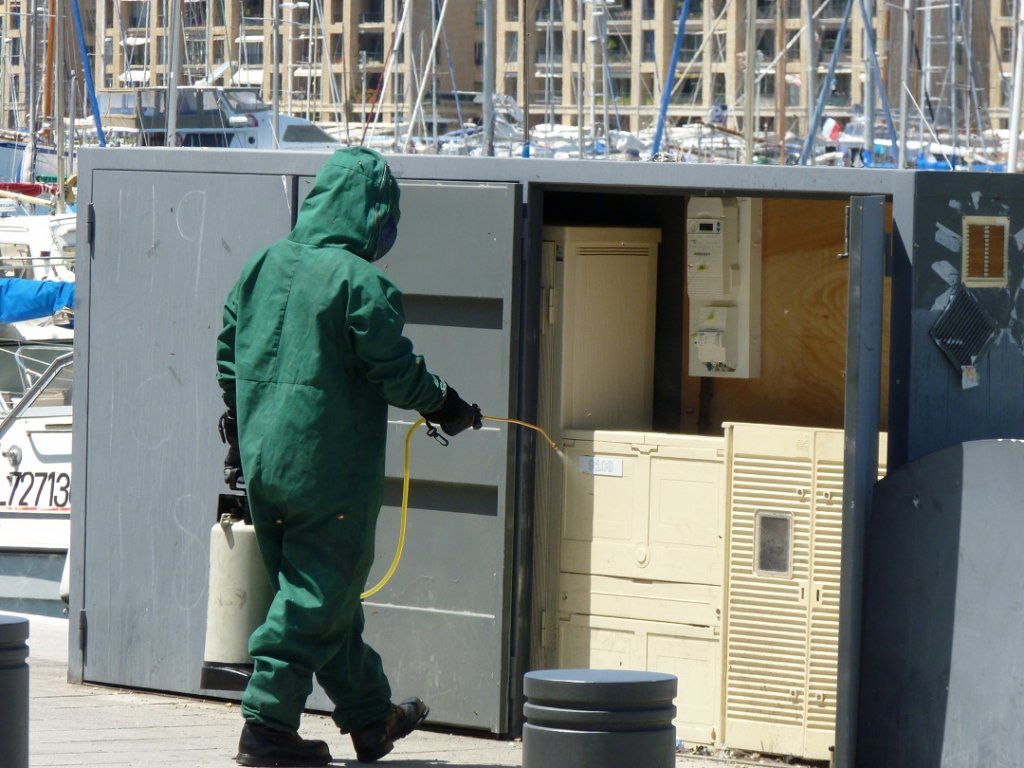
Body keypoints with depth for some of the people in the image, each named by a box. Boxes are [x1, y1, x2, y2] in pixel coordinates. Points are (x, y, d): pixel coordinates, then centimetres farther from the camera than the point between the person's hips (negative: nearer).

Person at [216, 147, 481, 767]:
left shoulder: (262, 267, 6)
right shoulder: (362, 282, -16)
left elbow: (229, 353, 13)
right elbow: (396, 371, -14)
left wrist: (240, 432, 23)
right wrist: (445, 406, 4)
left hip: (264, 460, 8)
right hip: (331, 470, -8)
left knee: (320, 590, 17)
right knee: (319, 594, 0)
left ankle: (370, 716, 29)